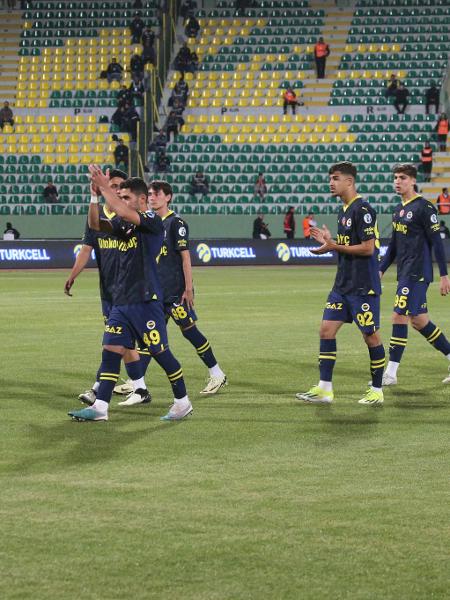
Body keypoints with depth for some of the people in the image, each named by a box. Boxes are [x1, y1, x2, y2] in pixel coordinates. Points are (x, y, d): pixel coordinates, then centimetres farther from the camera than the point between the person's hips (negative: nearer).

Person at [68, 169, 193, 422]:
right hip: (121, 301, 8)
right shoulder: (124, 225, 14)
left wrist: (104, 186, -16)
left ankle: (183, 402, 12)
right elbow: (95, 224, 5)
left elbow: (123, 212, -23)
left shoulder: (153, 221, -9)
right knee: (111, 350, 1)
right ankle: (100, 407, 0)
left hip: (146, 301, -7)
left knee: (160, 352, -1)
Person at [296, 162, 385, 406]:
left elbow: (367, 248, -19)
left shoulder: (362, 210, -15)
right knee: (327, 329, 3)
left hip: (363, 286, -9)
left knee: (371, 335, 1)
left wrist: (334, 247, -18)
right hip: (342, 285, 9)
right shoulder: (343, 211, 14)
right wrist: (329, 240, 11)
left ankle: (376, 391, 11)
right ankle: (324, 389, 5)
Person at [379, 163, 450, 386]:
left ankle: (391, 373, -6)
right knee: (418, 320, 9)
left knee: (399, 317, -9)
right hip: (405, 273, 9)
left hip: (417, 273, -9)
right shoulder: (399, 209, 15)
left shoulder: (424, 207, -10)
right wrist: (381, 270, 20)